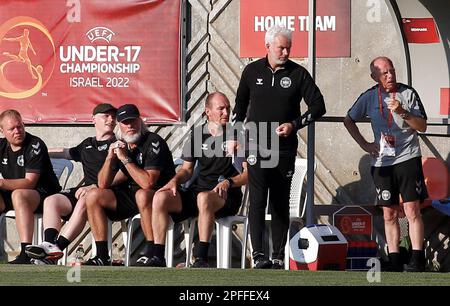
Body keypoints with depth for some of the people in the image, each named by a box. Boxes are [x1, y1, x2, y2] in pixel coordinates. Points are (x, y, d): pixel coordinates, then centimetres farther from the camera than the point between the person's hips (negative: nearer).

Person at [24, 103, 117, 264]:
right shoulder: (88, 144, 27)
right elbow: (65, 153, 45)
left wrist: (97, 186, -21)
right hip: (86, 189, 7)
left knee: (84, 201, -38)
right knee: (51, 201, -16)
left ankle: (58, 246, -47)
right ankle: (50, 243, -38)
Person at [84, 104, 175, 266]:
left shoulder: (154, 142, -14)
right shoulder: (119, 144, 7)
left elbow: (147, 182, -26)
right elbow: (103, 185, 3)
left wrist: (125, 159, -20)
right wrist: (110, 157, -10)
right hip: (130, 195, 7)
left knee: (142, 195, -40)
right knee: (93, 196, -7)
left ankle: (152, 254, -33)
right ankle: (102, 256, -9)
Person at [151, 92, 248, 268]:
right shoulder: (197, 134, 15)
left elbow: (248, 174, -2)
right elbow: (187, 170, 20)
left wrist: (229, 182, -21)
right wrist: (175, 180, -2)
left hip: (226, 196, -5)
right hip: (197, 191, 5)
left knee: (204, 198, -40)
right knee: (160, 197, -20)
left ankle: (201, 259, -41)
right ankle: (158, 258, -21)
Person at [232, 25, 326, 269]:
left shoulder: (298, 73, 1)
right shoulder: (252, 71, 5)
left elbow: (318, 106, 2)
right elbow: (240, 104, 19)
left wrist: (294, 124, -10)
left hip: (285, 148, 1)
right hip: (257, 146, -1)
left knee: (281, 204, 5)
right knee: (257, 200, -11)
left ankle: (278, 257, 9)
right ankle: (258, 255, -17)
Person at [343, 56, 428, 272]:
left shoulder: (408, 93, -2)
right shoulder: (369, 97, 4)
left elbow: (422, 126, -4)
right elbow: (348, 120, 18)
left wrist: (402, 112, -20)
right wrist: (364, 144, 8)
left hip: (408, 159, -3)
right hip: (382, 162, 3)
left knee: (412, 210, -10)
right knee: (389, 214, 4)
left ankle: (417, 260, -10)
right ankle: (394, 262, 8)